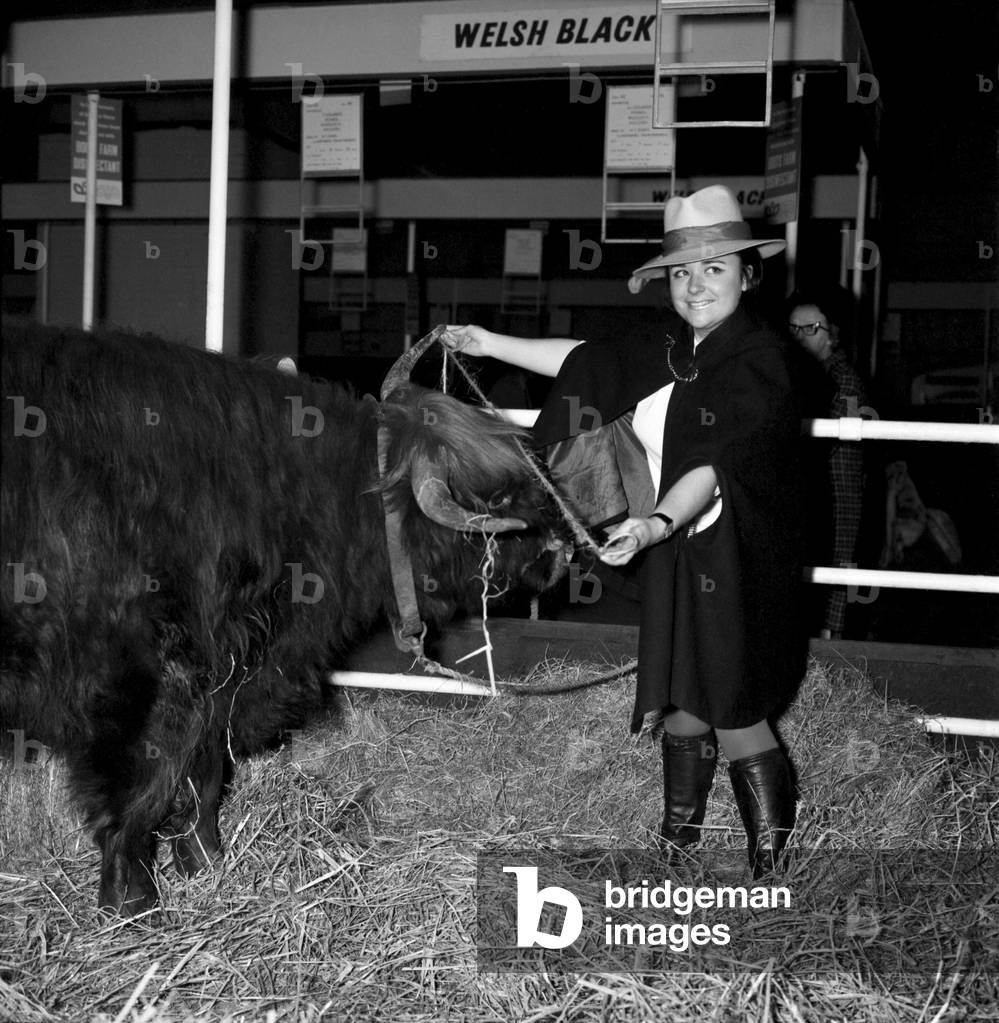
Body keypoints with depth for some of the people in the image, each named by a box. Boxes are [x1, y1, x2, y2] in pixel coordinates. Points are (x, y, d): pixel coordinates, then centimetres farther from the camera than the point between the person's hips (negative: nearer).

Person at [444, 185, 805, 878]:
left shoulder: (759, 361, -15)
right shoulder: (674, 356, 8)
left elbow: (714, 466, -26)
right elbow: (590, 360, 15)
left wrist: (655, 524, -39)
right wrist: (492, 344, 15)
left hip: (737, 561, -7)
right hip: (675, 555, 7)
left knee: (734, 712, -3)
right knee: (676, 699, 14)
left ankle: (771, 851, 11)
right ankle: (678, 835, 29)